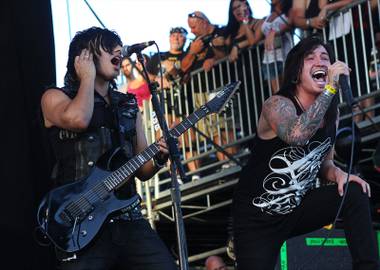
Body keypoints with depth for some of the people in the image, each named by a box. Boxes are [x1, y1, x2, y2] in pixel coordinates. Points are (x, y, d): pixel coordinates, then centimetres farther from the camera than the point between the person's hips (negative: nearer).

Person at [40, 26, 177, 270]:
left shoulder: (128, 106, 20)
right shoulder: (55, 97, 4)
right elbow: (78, 119, -20)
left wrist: (160, 157, -2)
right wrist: (88, 77, -3)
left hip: (130, 220, 5)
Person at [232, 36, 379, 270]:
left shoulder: (331, 114, 3)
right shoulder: (277, 105, -18)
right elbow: (296, 135, -41)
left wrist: (338, 174, -9)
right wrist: (331, 88, -38)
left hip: (297, 209, 5)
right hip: (257, 216, -5)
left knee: (355, 192, -17)